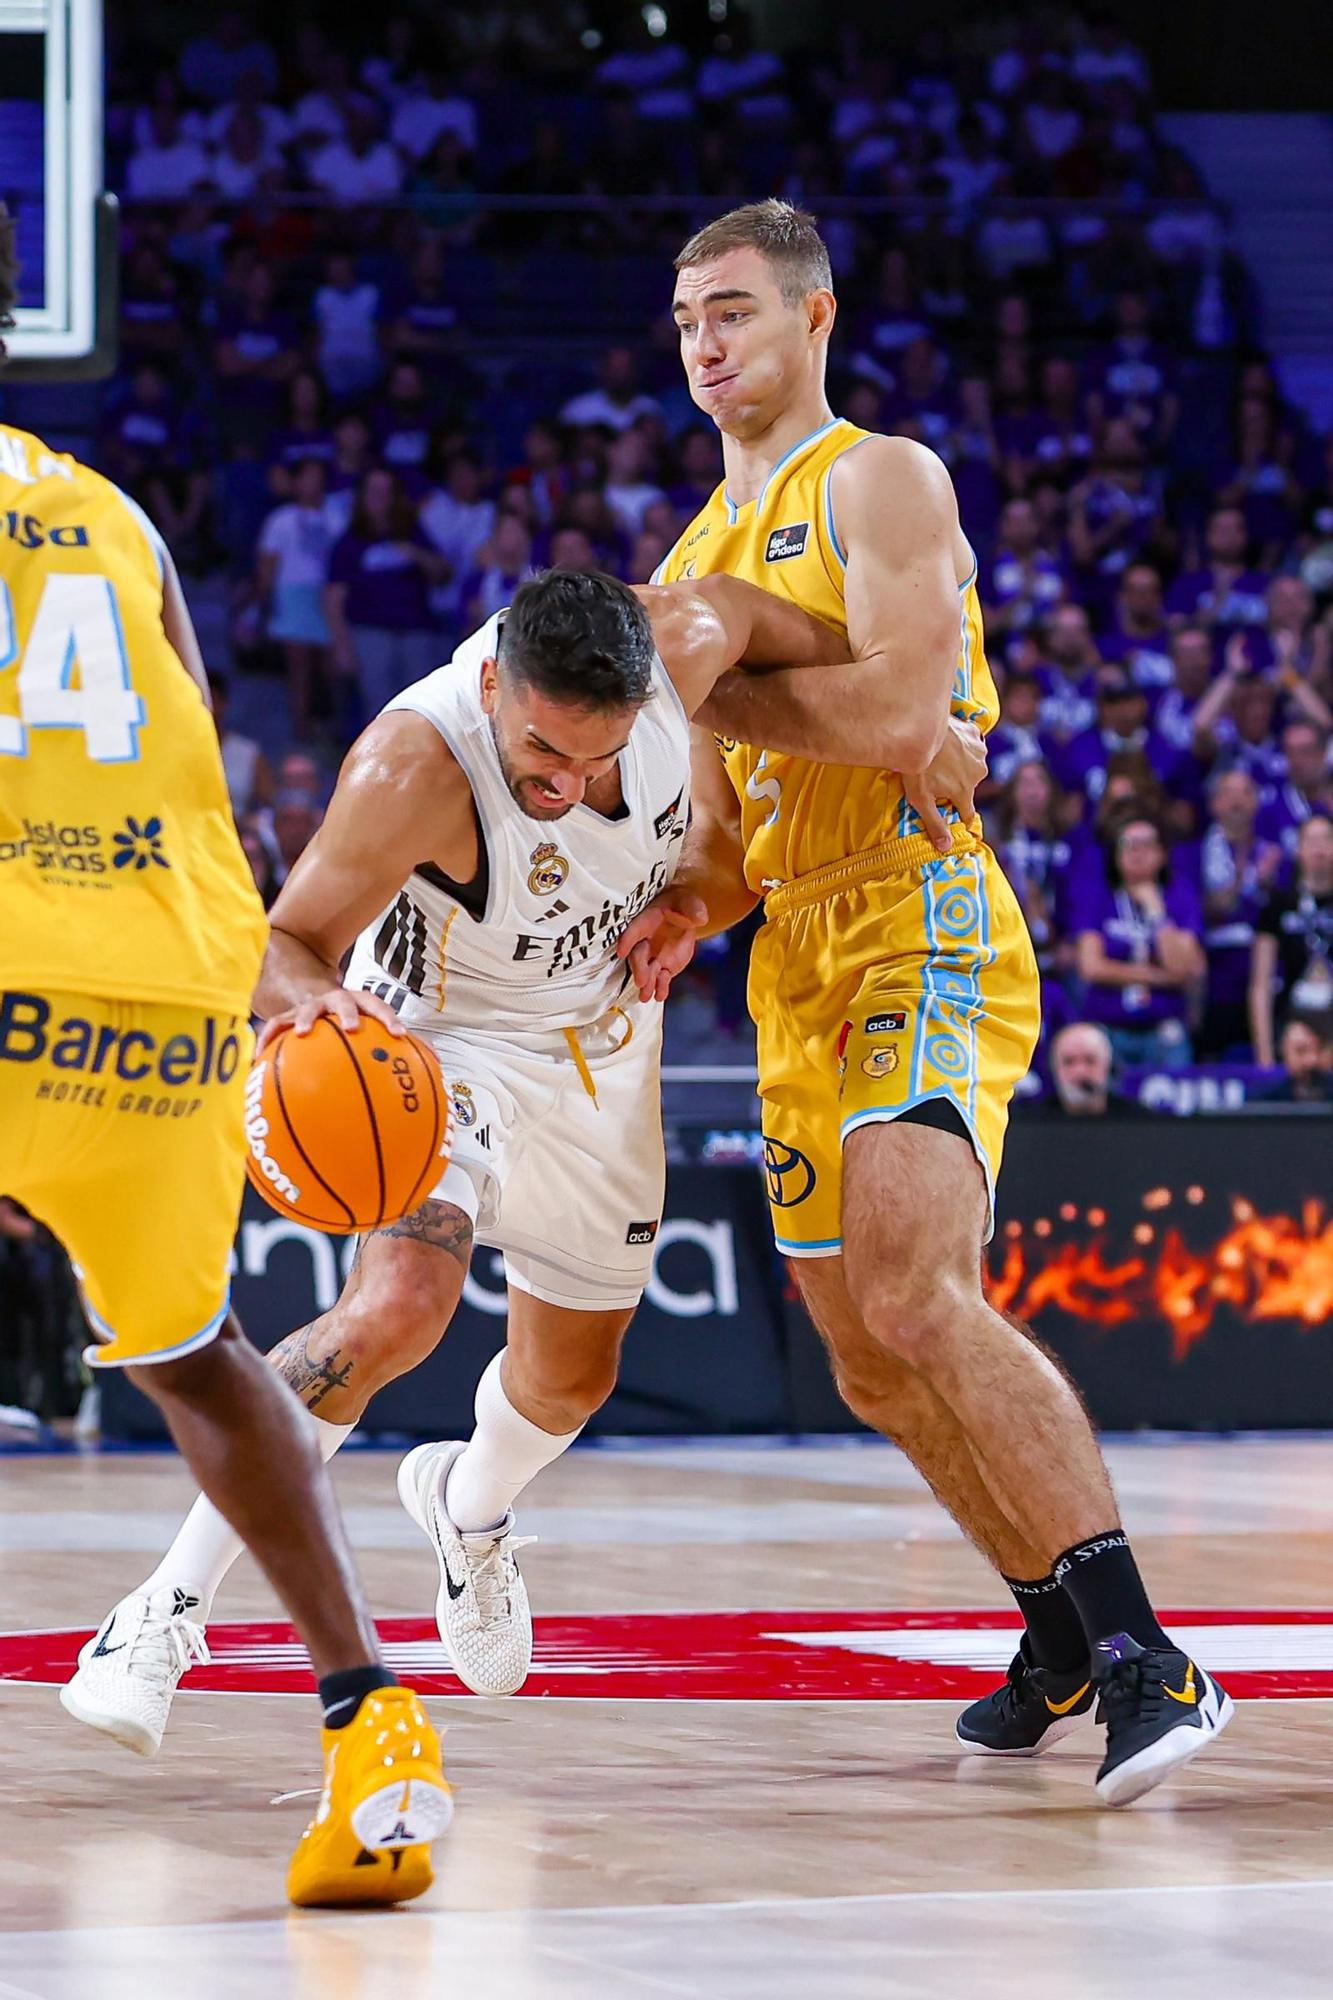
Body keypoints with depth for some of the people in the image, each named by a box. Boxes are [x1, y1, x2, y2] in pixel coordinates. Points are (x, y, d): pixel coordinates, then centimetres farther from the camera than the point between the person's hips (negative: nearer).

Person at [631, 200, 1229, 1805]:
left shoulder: (877, 482, -4)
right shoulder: (696, 557, 21)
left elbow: (903, 722, -18)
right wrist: (688, 906, 4)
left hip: (921, 923, -9)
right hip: (799, 967, 9)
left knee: (912, 1296, -26)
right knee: (874, 1366, 10)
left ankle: (1145, 1658, -29)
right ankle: (1058, 1633, 27)